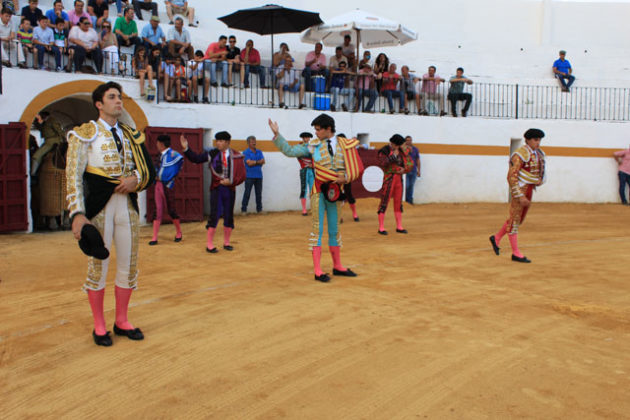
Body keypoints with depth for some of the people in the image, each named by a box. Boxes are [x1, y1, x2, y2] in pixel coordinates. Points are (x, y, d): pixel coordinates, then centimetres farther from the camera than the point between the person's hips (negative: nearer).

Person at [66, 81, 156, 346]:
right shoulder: (85, 133, -1)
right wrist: (77, 214, -18)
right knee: (98, 266, 1)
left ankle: (122, 321, 23)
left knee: (129, 265, 8)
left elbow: (149, 171, 15)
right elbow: (73, 176, -8)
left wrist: (135, 178, -9)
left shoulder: (131, 135, 14)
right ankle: (99, 326, 16)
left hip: (128, 205, 5)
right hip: (98, 206, -5)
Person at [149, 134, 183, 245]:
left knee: (171, 210, 3)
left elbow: (180, 159, -29)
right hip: (158, 184, 7)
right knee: (158, 210, 5)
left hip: (167, 185, -7)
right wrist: (156, 176, 8)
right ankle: (154, 238, 5)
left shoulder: (171, 153, -12)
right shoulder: (161, 155, 13)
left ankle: (179, 233, 23)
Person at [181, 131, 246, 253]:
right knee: (214, 215, -6)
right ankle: (209, 244, 2)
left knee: (229, 216, 8)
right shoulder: (212, 154, 1)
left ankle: (226, 242, 22)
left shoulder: (236, 156, 0)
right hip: (216, 188, -1)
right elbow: (195, 159, 2)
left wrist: (231, 181, -12)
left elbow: (242, 175, 0)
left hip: (230, 189, 1)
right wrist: (186, 148, -10)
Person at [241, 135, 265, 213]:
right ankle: (243, 209, 3)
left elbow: (263, 161, 0)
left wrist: (254, 162, -10)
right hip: (249, 176, -4)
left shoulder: (259, 152, 14)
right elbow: (249, 163, -14)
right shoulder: (246, 153, -1)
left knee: (259, 193, 8)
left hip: (259, 175, 4)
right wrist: (258, 162, -3)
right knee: (247, 193, -3)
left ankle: (259, 209, 16)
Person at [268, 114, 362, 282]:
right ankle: (318, 270, 1)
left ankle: (337, 266, 26)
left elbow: (353, 167, 6)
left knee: (334, 229, 13)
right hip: (319, 190, -2)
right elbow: (290, 151, 0)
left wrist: (344, 178, -12)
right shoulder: (313, 145, 1)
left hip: (336, 190, 2)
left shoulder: (344, 145, 3)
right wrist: (277, 134, -8)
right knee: (317, 228, -3)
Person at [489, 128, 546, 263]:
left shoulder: (538, 154, 10)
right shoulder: (521, 154, -16)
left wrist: (540, 180, -1)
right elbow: (511, 176, -21)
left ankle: (496, 238, 32)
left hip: (529, 189, 9)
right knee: (515, 219, -2)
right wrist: (520, 196, -24)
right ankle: (516, 253, 3)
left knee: (519, 219, 16)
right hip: (519, 189, -9)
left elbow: (540, 172, 24)